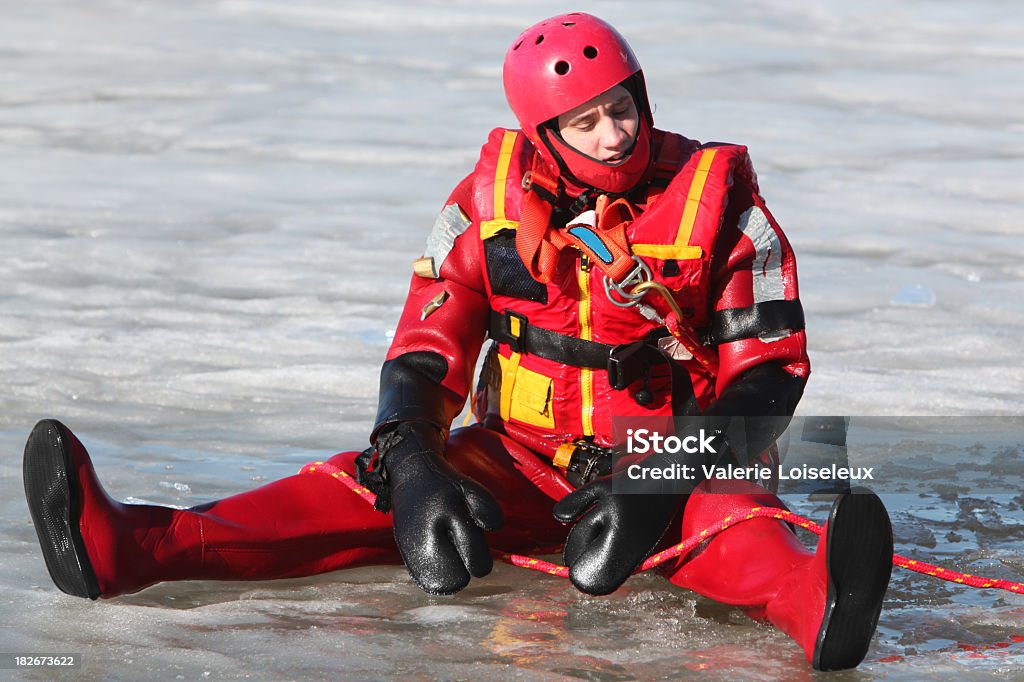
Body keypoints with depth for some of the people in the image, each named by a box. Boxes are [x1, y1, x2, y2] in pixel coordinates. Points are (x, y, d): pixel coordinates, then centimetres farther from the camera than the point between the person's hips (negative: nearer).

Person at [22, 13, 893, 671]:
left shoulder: (715, 196, -8)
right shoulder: (499, 196, -1)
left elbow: (771, 365, -10)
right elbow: (427, 344, -1)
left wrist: (669, 479, -25)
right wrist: (409, 469, -20)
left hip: (673, 466, -3)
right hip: (526, 466, 3)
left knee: (727, 517, -36)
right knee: (374, 483, -18)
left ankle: (814, 602, -73)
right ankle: (130, 546, -38)